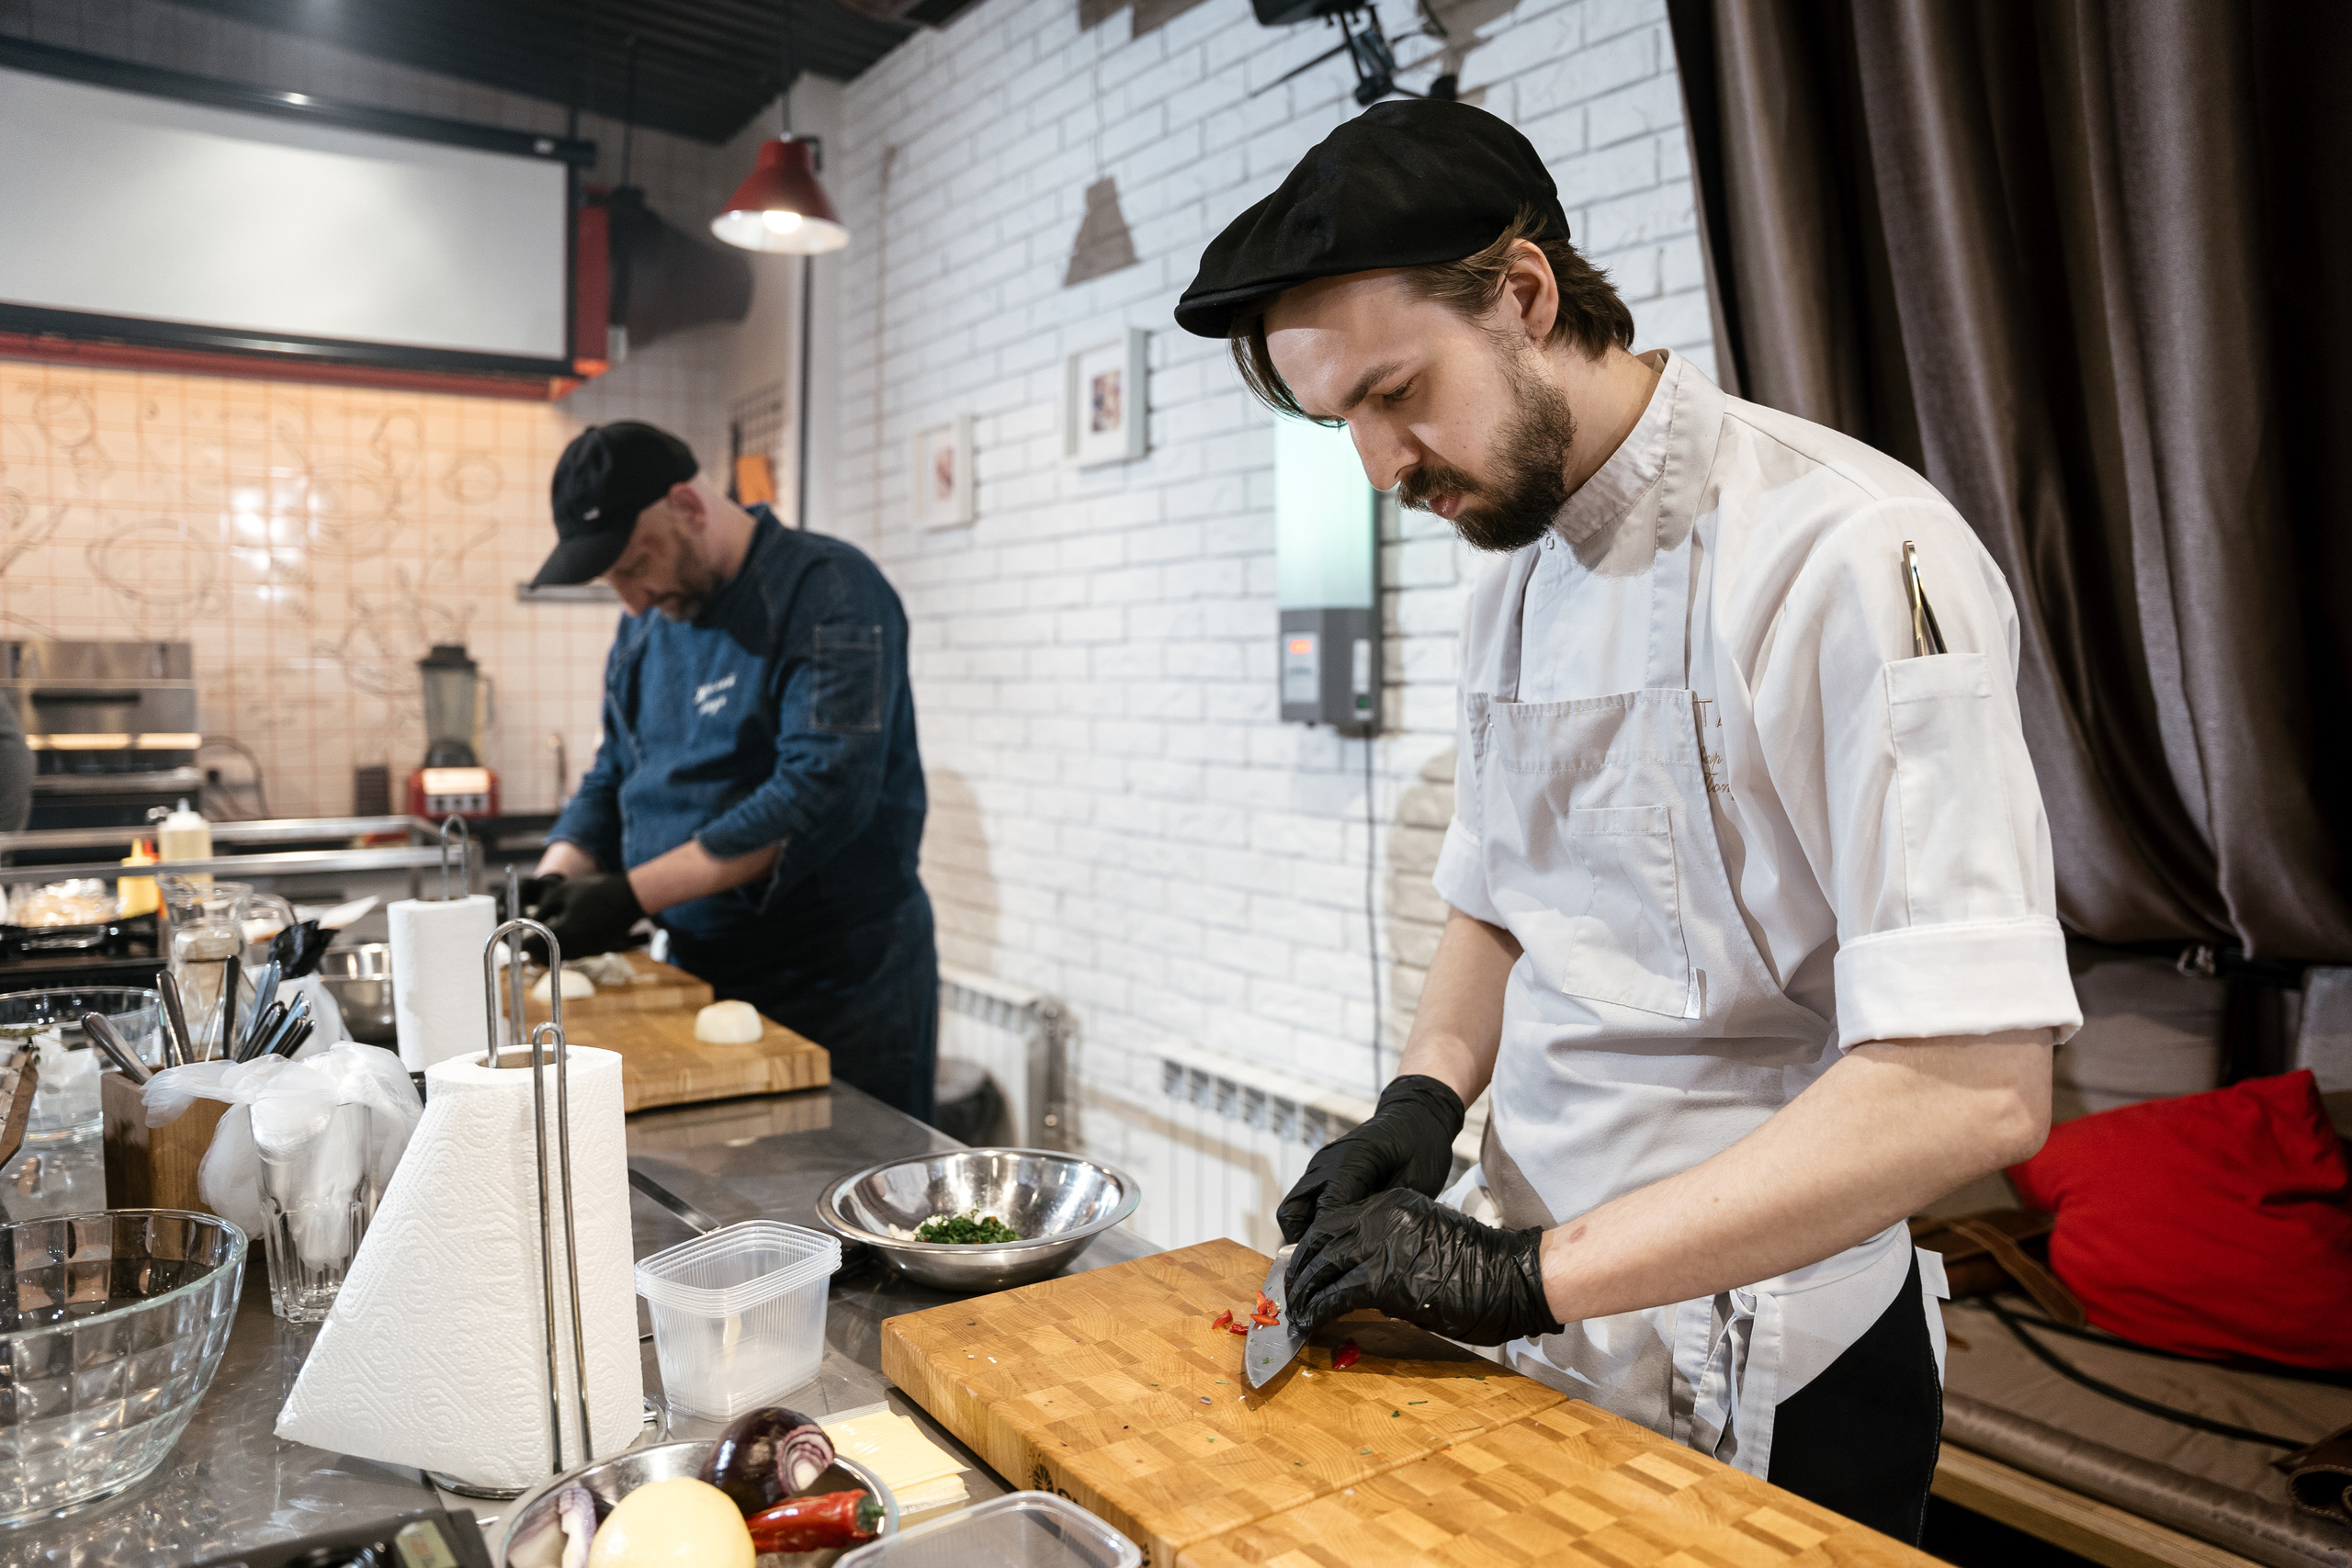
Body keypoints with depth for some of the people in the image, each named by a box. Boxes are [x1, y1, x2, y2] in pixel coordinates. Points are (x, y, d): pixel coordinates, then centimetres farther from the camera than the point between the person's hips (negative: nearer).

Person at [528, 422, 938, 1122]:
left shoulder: (827, 591, -15)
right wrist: (550, 882, -4)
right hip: (703, 982, 7)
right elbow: (612, 778, 16)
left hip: (841, 992, -7)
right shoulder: (645, 626, 11)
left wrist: (634, 895, -24)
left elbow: (822, 794, -25)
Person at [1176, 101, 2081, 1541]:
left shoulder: (1855, 552, -21)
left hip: (1766, 1387, -6)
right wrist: (1426, 1097, -4)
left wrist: (1533, 1270, -25)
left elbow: (1976, 1085, -27)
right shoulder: (1518, 586, 4)